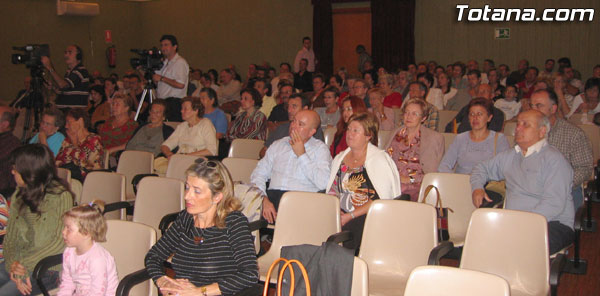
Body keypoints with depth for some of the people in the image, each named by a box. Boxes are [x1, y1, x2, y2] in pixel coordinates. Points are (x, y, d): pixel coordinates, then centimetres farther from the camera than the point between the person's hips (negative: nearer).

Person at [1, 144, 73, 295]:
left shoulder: (60, 196, -10)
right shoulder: (18, 196, 10)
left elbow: (60, 242, -12)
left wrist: (24, 265, -16)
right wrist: (12, 263, -10)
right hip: (19, 262, 6)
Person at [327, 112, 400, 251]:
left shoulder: (379, 159, -1)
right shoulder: (339, 159, 20)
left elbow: (380, 200, -10)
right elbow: (332, 191, 18)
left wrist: (350, 216, -15)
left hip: (366, 217, -4)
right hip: (341, 216, 5)